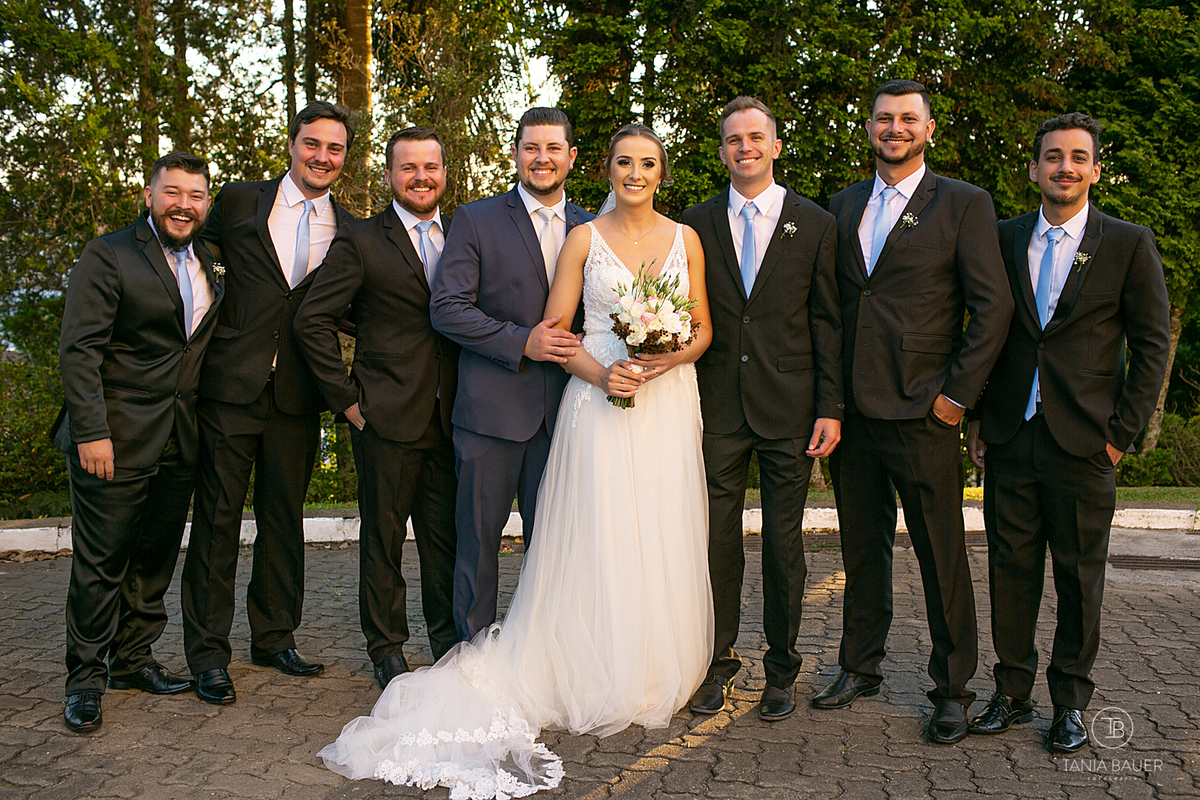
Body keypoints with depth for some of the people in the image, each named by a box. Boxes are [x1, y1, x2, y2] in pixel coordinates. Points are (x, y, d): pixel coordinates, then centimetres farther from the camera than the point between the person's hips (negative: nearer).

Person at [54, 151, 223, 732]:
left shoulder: (208, 264, 13)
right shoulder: (108, 256, -6)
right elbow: (78, 350, -12)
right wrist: (91, 432, -18)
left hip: (179, 444, 6)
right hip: (115, 442, -6)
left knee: (156, 559, 13)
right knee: (100, 563, 2)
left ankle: (133, 660, 27)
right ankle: (86, 677, 15)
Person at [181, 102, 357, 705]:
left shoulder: (349, 231, 7)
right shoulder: (238, 201, 3)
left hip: (298, 396, 2)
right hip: (230, 385, -2)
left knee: (284, 519, 11)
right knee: (217, 519, 2)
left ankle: (274, 638, 26)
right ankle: (208, 654, 12)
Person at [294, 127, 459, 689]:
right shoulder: (359, 241, -3)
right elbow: (312, 321, -6)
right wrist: (346, 398, -8)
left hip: (450, 418, 4)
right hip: (387, 417, -3)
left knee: (447, 535, 11)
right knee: (383, 537, 7)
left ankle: (449, 640, 27)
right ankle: (386, 648, 23)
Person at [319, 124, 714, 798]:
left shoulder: (685, 238, 10)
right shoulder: (586, 238, 4)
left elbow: (703, 329, 10)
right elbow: (555, 328, 2)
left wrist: (666, 360, -10)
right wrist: (601, 374, -14)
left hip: (668, 401, 2)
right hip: (600, 401, -2)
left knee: (662, 544, 6)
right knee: (599, 544, -2)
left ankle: (661, 675, 21)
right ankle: (603, 683, 10)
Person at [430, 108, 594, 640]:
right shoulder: (475, 220, 1)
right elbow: (446, 308, -7)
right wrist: (521, 342, -15)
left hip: (563, 410, 3)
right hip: (492, 406, -3)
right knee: (478, 535, 6)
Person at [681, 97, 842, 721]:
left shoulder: (816, 225, 4)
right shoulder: (696, 224, 8)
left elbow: (828, 323, 2)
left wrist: (831, 407, -4)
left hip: (789, 408, -1)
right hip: (717, 406, 1)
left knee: (784, 545, 7)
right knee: (717, 540, 6)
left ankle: (781, 670, 22)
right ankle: (718, 660, 22)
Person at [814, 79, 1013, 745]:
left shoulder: (964, 205, -1)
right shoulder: (843, 206, 12)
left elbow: (993, 306, -6)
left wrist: (958, 392, -9)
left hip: (922, 415, -4)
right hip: (853, 411, 4)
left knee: (942, 557, 4)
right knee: (862, 549, 15)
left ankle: (952, 689, 19)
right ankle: (860, 668, 30)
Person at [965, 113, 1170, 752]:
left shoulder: (1130, 244, 1)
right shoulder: (1004, 239, 9)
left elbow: (1152, 345, 0)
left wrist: (1122, 433, -5)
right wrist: (975, 413, 7)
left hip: (1084, 442, -2)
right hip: (1010, 437, 2)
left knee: (1080, 574, 7)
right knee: (1010, 567, 7)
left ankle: (1071, 701, 22)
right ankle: (1012, 693, 20)